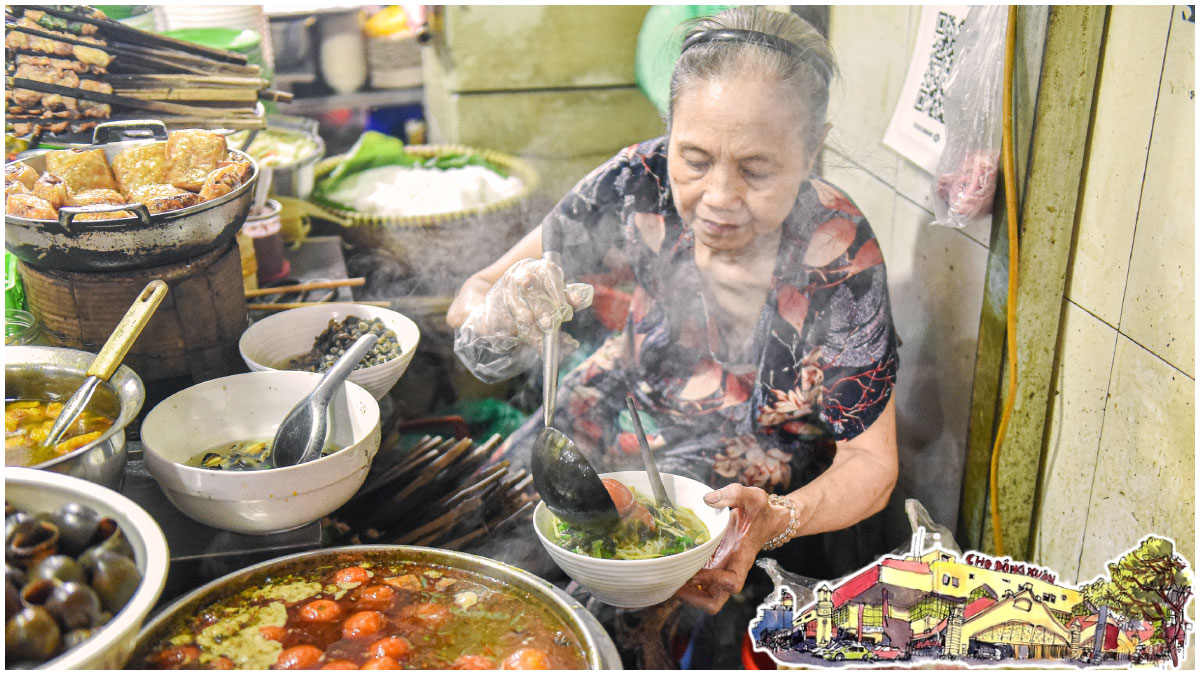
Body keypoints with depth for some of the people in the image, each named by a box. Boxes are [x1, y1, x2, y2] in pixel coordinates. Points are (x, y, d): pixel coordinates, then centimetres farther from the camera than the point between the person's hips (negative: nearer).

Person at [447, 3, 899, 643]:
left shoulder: (840, 260, -23)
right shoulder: (638, 187, -18)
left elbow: (869, 462, -15)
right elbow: (471, 300, -12)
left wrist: (774, 519, -36)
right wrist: (499, 319, -37)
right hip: (596, 441, 3)